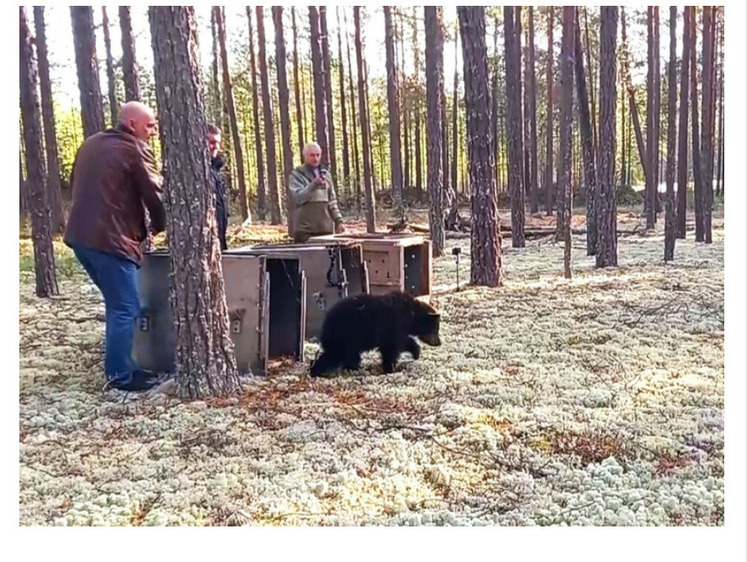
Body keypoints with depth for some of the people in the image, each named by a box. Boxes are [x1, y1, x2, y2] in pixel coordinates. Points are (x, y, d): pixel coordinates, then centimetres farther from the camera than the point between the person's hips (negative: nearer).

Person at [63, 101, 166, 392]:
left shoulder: (91, 144, 18)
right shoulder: (135, 149, -6)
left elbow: (77, 185, 26)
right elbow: (154, 194, -4)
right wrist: (159, 226, 14)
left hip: (80, 235, 9)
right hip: (110, 239, -9)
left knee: (116, 304, 18)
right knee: (125, 308, -2)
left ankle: (119, 365, 22)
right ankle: (120, 375, 2)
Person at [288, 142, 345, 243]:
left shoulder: (326, 174, 15)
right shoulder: (297, 175, 1)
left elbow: (332, 200, 18)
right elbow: (298, 197, -13)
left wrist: (338, 220, 10)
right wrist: (313, 185, -24)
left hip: (325, 227, 4)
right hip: (304, 228, -4)